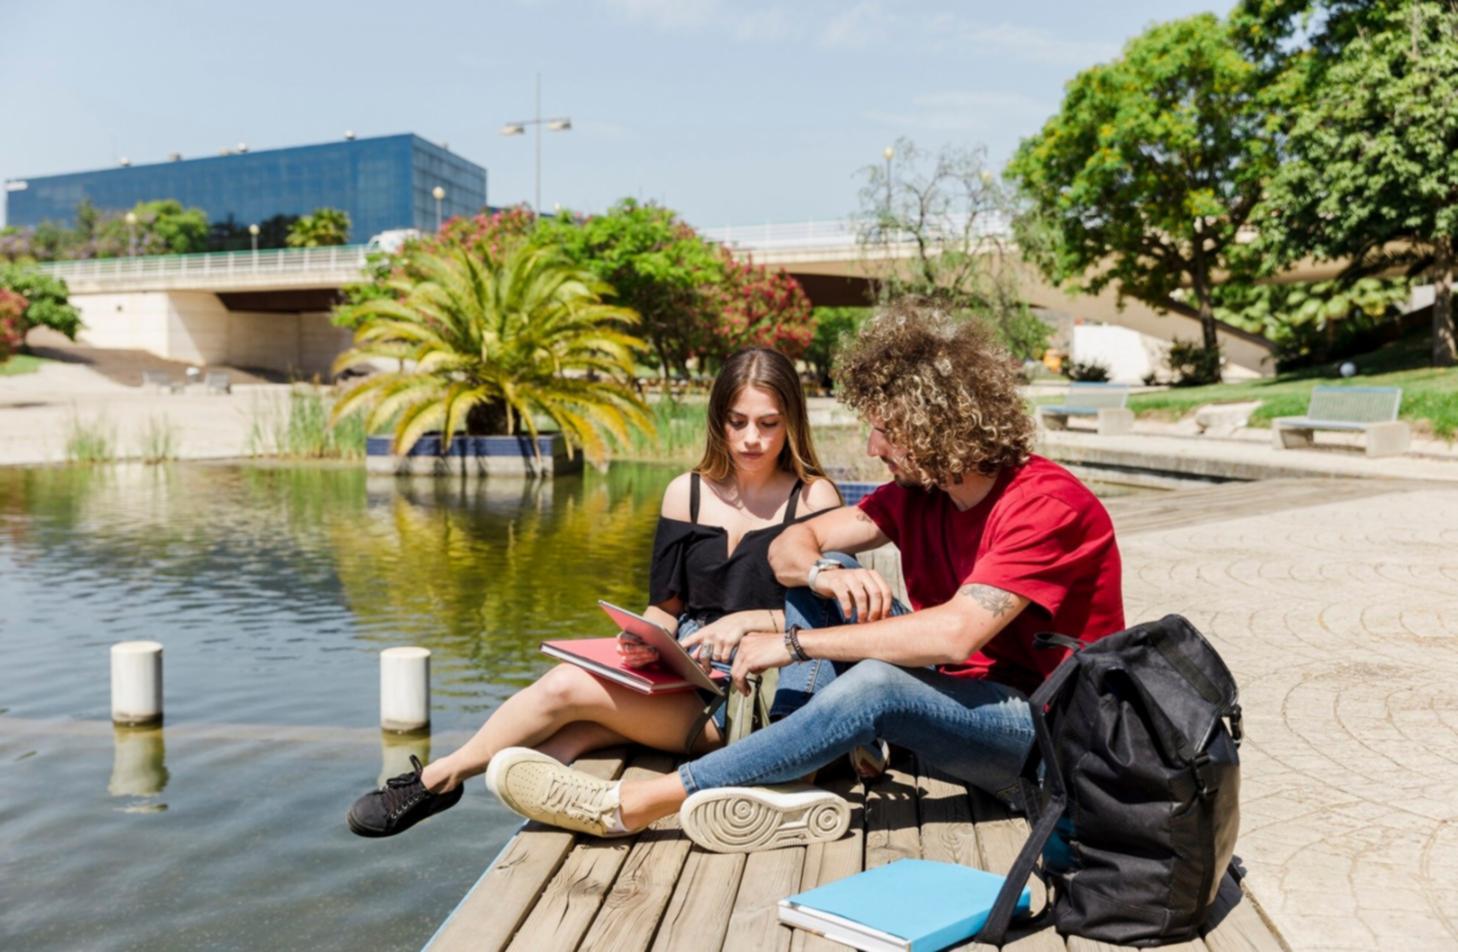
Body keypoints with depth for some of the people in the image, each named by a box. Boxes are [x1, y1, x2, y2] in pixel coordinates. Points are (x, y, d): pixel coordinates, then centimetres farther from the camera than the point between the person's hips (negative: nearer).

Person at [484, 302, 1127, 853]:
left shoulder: (1046, 504, -20)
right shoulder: (917, 491, 3)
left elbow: (953, 634, -31)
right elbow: (791, 547, 3)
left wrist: (796, 643, -26)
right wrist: (824, 576, -22)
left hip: (1058, 740, -8)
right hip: (962, 707, 8)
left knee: (876, 683, -35)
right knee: (828, 586, -4)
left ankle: (632, 805, -31)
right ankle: (783, 791, -21)